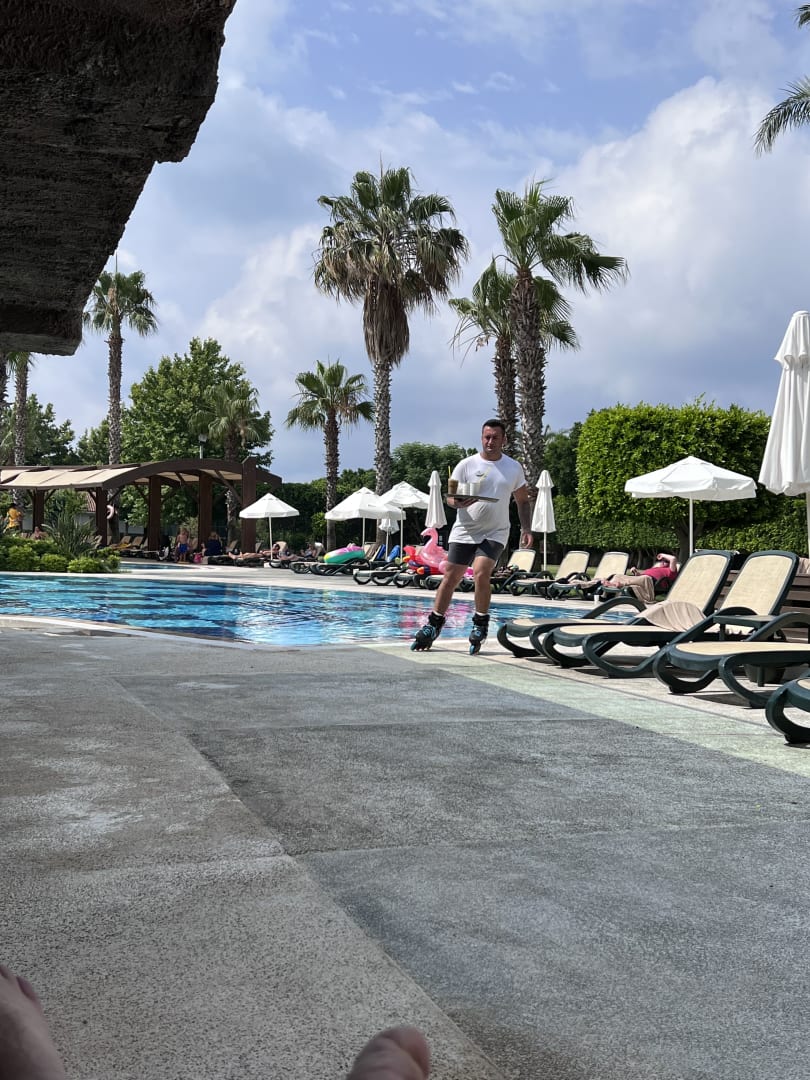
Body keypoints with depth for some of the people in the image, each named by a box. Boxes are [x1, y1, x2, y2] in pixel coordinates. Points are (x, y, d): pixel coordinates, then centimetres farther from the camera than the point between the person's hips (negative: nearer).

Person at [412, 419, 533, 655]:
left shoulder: (514, 467, 6)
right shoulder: (467, 465, 0)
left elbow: (523, 501, 14)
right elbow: (449, 496, 0)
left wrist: (526, 529, 3)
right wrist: (458, 502, -23)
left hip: (495, 532, 0)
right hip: (465, 531, 1)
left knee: (481, 573, -21)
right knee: (450, 577, 1)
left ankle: (481, 624, -2)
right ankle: (434, 624, 17)